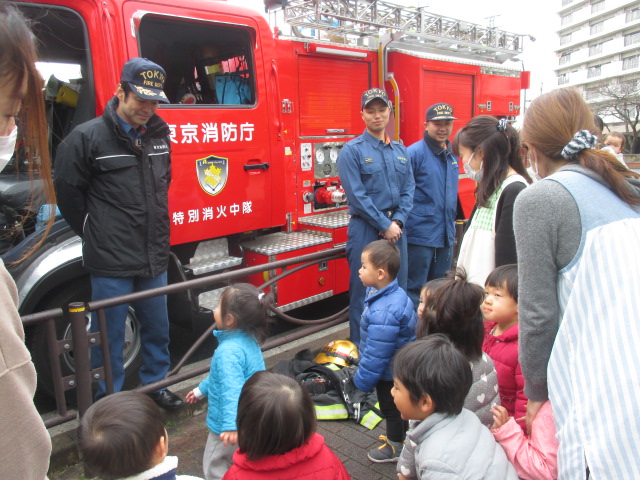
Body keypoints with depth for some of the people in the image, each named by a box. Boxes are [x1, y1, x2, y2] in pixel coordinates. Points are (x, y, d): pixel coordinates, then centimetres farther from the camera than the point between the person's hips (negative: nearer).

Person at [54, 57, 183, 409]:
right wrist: (95, 234, 2)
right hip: (111, 262, -5)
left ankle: (155, 384, 38)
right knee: (109, 337, 8)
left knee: (157, 328, 18)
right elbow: (67, 189, -5)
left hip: (154, 257, 5)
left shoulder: (159, 135, 6)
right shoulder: (88, 137, -11)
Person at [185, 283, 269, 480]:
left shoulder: (228, 351, -30)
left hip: (228, 425, -9)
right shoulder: (249, 340, 1)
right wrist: (202, 389, 25)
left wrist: (231, 425, -44)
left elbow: (231, 390, -39)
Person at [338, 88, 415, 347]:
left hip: (395, 228, 6)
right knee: (363, 292, 0)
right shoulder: (352, 151, -5)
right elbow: (357, 196, -12)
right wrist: (384, 225, -13)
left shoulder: (401, 151, 12)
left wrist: (397, 222, -7)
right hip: (366, 229, -5)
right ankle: (360, 348, 13)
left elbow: (408, 190, 8)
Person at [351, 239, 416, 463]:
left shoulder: (383, 314, -39)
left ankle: (396, 447, 38)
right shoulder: (397, 293, -8)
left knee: (391, 409, 15)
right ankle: (399, 436, 50)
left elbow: (376, 355, -31)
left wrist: (363, 380, -15)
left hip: (390, 374, -9)